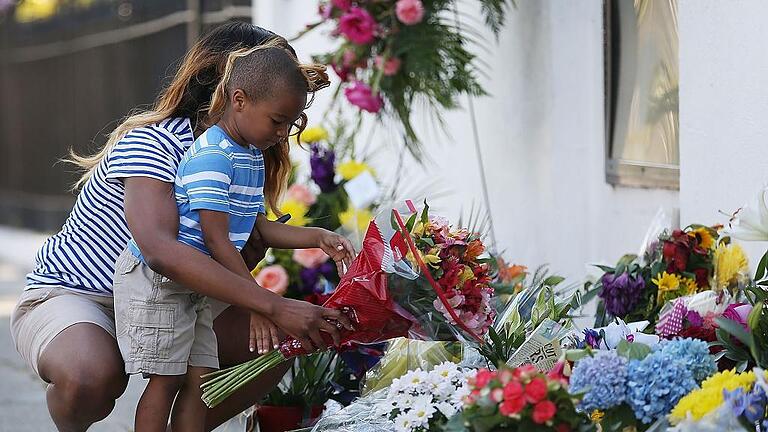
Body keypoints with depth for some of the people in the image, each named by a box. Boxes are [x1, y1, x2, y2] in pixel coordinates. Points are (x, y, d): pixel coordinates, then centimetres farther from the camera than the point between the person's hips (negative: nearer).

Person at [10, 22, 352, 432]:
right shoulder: (153, 144, -24)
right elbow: (160, 251, -42)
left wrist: (249, 254, -20)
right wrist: (275, 306, -46)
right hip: (67, 295, -8)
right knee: (95, 374, -40)